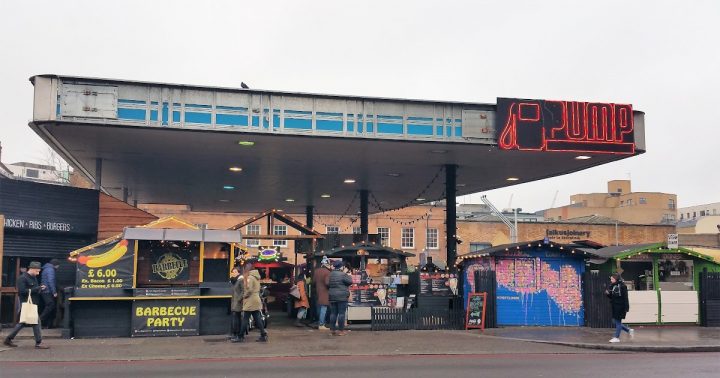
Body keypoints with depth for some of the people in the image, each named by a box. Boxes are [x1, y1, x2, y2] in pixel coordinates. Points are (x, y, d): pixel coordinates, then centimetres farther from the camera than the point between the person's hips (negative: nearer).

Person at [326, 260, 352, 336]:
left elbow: (327, 284, 10)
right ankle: (341, 330, -2)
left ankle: (333, 330, 11)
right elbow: (350, 282, -7)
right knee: (341, 313, -2)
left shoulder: (330, 275, 8)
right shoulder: (343, 274, -12)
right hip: (342, 296, -6)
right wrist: (347, 275, 8)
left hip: (332, 296, 6)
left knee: (333, 313, 9)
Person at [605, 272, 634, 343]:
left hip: (620, 306, -8)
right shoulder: (612, 286, 9)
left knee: (618, 322, -1)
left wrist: (626, 307, -19)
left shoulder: (622, 286, -13)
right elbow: (611, 297, 16)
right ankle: (629, 330, 26)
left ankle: (617, 337, 8)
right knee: (614, 322, 11)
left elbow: (625, 297, -15)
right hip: (615, 306, 8)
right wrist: (608, 293, -5)